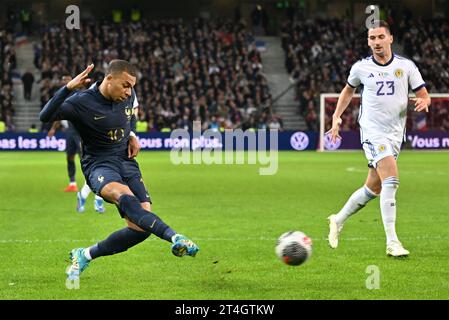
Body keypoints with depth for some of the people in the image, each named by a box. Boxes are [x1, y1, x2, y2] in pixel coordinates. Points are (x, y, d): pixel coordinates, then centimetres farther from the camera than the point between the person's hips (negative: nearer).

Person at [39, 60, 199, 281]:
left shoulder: (128, 97, 4)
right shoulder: (82, 102, -14)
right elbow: (45, 116, -27)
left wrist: (132, 135, 10)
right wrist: (68, 88, -37)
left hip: (127, 162, 6)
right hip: (99, 165, -6)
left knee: (141, 228, -10)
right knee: (124, 196, -40)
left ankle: (85, 255, 8)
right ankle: (174, 237, -55)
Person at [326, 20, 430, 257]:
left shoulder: (406, 66, 1)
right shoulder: (361, 68, 1)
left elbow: (423, 95, 4)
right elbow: (348, 90, 20)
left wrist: (423, 102, -19)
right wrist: (336, 118, 14)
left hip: (395, 134, 4)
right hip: (372, 131, -4)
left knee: (373, 189, 12)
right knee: (391, 182, -22)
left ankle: (338, 220, 35)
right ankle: (392, 242, -21)